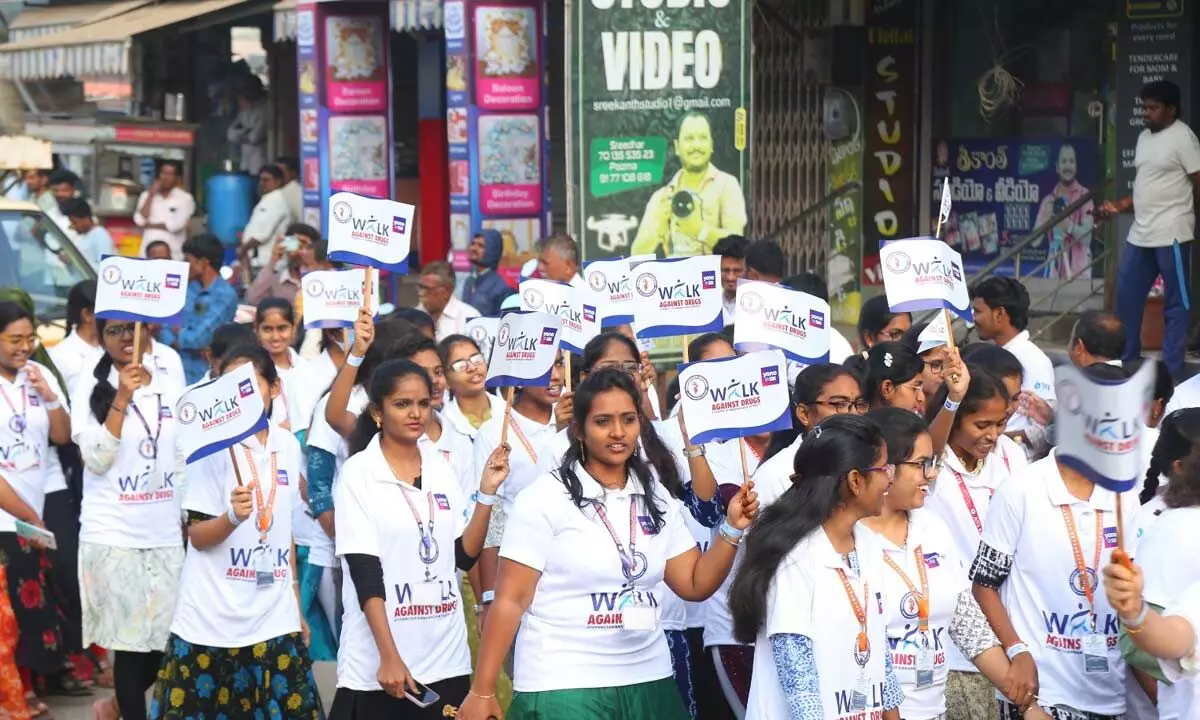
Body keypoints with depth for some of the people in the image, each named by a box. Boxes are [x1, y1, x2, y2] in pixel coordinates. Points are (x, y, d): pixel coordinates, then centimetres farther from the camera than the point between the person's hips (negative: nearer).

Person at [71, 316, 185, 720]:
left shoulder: (171, 388, 8)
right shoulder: (91, 387, -3)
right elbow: (97, 458, -13)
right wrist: (122, 398, -19)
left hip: (166, 534, 4)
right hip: (113, 535, -4)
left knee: (166, 640, 7)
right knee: (131, 639, 0)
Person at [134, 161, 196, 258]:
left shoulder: (185, 198, 0)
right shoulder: (146, 195, 12)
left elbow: (176, 225, -9)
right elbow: (140, 221, 1)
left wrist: (150, 225, 1)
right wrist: (151, 195, -2)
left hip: (173, 254, -3)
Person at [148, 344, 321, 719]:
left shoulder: (288, 446, 7)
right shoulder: (212, 447, -8)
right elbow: (196, 536, -9)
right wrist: (233, 517, -28)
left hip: (275, 621, 4)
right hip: (214, 621, -4)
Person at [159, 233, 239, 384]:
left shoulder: (225, 295, -12)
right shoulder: (187, 288, 9)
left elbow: (199, 339, -18)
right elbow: (164, 330, 6)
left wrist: (179, 333, 2)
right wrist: (179, 343, -14)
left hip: (204, 376, -6)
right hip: (174, 371, 6)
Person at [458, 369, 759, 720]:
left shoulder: (656, 497, 7)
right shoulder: (544, 498, -7)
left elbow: (695, 584, 8)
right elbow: (511, 600, -9)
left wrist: (732, 529, -7)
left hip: (648, 681, 5)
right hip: (561, 688, -5)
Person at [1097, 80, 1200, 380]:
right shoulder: (1144, 137, 16)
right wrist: (1119, 206, 12)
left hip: (1171, 234, -9)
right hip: (1139, 234, 9)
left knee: (1176, 304, 0)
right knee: (1126, 296, 12)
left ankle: (1172, 372, 3)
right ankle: (1126, 361, 23)